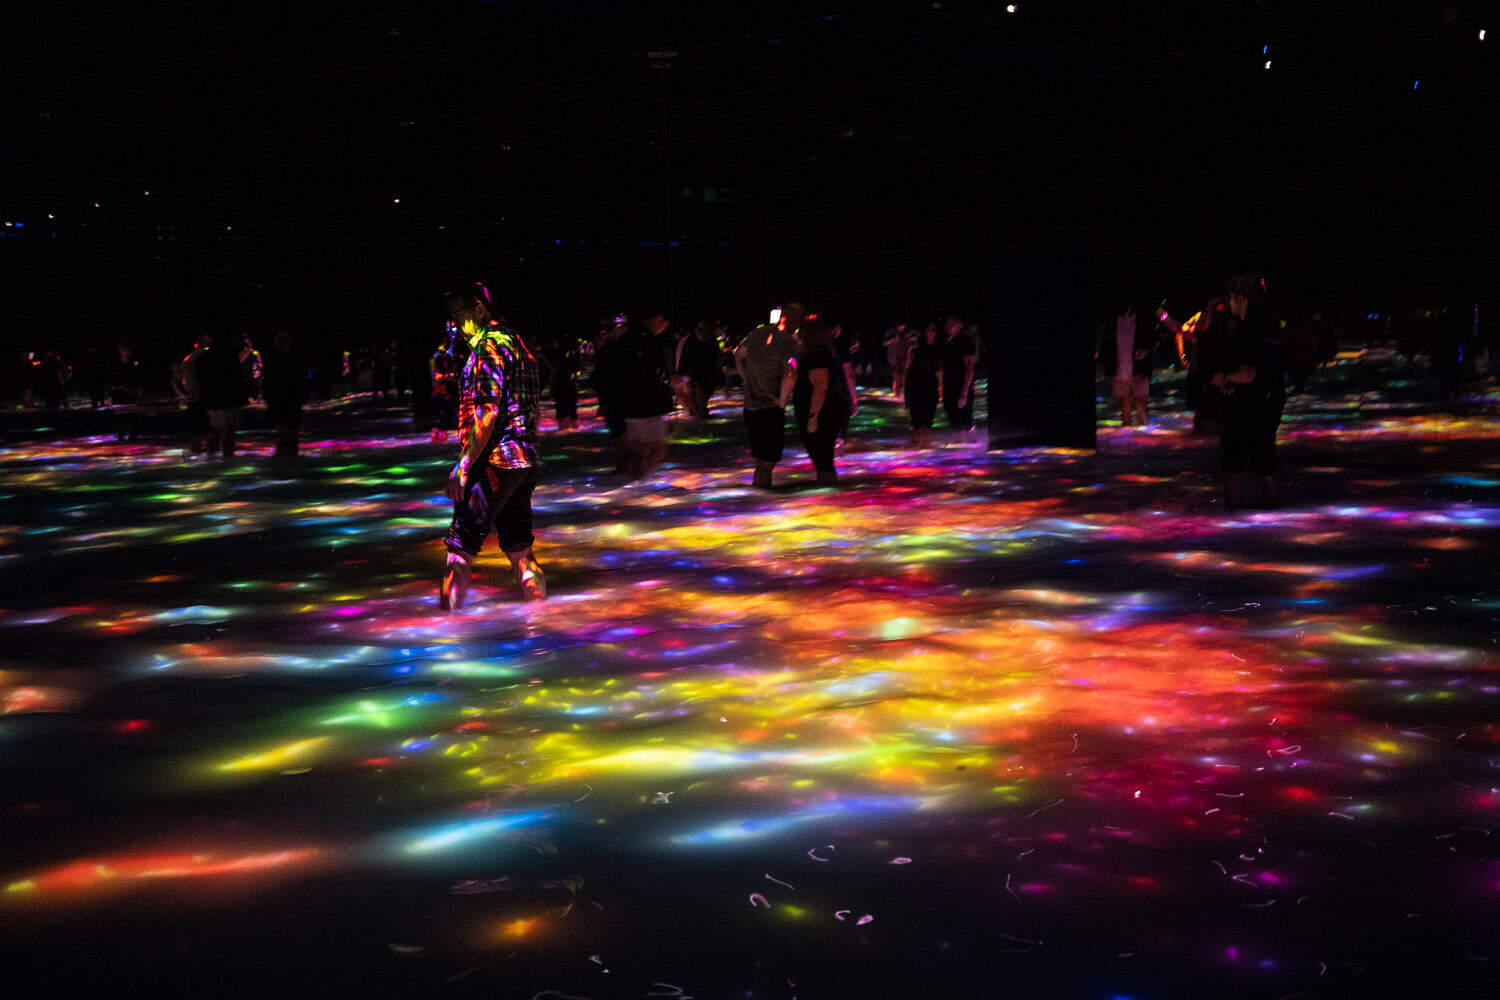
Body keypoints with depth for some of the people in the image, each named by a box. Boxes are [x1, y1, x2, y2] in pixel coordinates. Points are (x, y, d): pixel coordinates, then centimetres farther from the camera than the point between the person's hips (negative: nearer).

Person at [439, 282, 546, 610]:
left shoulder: (488, 347, -11)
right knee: (519, 548, 12)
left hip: (495, 461, -10)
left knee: (460, 545, -5)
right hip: (526, 461, 10)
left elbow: (488, 413, -20)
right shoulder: (515, 342, 19)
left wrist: (463, 466, -19)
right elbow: (536, 410, 23)